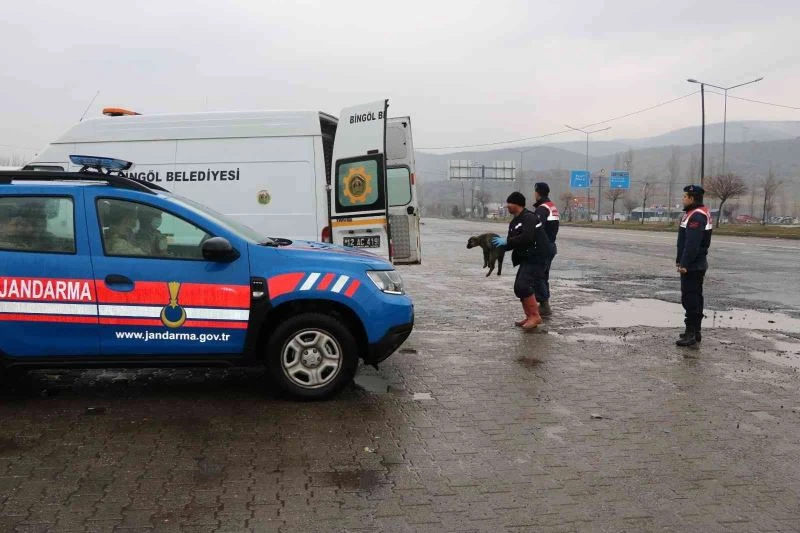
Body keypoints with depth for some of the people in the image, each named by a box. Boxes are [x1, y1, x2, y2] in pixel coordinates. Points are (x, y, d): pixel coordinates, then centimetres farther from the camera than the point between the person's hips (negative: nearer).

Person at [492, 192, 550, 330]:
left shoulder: (529, 218, -16)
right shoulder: (515, 222, 13)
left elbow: (526, 238, -30)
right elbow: (512, 243, 12)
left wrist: (506, 241, -23)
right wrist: (499, 243, -6)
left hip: (536, 257, -10)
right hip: (527, 258, 10)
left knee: (523, 285, -20)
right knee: (519, 287, 10)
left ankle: (535, 316, -10)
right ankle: (529, 316, 20)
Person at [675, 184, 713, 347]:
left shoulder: (696, 216, -19)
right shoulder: (696, 213, 16)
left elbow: (692, 243, -25)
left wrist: (685, 264, -25)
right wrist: (680, 260, 22)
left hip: (692, 266, -11)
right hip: (697, 265, 11)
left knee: (690, 298, -8)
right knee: (695, 297, 15)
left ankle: (691, 334, -6)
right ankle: (695, 332, 23)